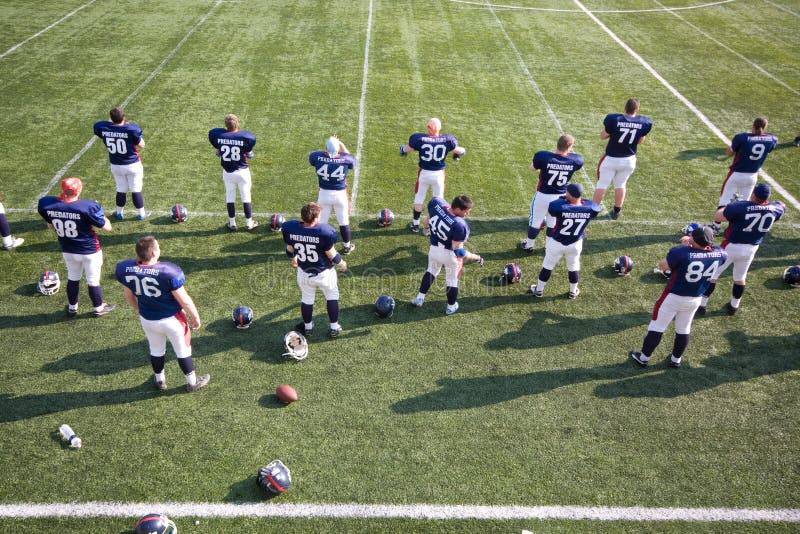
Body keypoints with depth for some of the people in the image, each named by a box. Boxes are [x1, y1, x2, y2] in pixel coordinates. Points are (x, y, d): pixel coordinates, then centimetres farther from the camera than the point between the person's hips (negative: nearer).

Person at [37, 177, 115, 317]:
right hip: (90, 251, -4)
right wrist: (100, 213, -2)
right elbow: (107, 227, -17)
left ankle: (72, 307, 43)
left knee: (73, 278, 26)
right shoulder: (88, 207, -29)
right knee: (93, 281, 15)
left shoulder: (46, 204, -14)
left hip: (67, 251, 4)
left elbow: (51, 225, 5)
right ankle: (99, 308, 34)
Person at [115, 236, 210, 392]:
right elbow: (184, 300, -21)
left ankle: (159, 380, 51)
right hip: (172, 319, -4)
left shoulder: (125, 269, -17)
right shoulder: (169, 272, -32)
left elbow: (128, 295, 2)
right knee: (183, 351, 19)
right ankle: (192, 382, 39)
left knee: (156, 350, 29)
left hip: (147, 320, 4)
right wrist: (195, 316, -4)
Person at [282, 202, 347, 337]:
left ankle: (308, 327, 43)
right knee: (332, 297, 21)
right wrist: (341, 264, 3)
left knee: (306, 299, 24)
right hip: (324, 273, -3)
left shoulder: (290, 228, -18)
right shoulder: (324, 232, -31)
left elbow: (290, 249, -1)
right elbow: (331, 254, -18)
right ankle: (334, 327, 32)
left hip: (304, 273, 3)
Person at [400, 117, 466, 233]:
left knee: (419, 198, 17)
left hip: (424, 173, -1)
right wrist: (463, 151, 28)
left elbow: (406, 149, -3)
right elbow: (457, 150, 4)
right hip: (438, 174, 1)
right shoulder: (447, 140, -13)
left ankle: (415, 224, 28)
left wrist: (402, 148, 22)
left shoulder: (419, 139, -16)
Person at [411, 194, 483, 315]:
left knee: (431, 271, 31)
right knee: (452, 280, 19)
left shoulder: (436, 203, -20)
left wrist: (426, 229, 19)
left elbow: (426, 221, -1)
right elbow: (458, 250, -29)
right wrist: (476, 257, -20)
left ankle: (420, 298, 38)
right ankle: (451, 306, 38)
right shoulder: (460, 225, -35)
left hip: (434, 249, 5)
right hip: (450, 254, -5)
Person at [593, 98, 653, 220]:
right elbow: (640, 141, 4)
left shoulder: (613, 119, -20)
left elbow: (603, 136, -7)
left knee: (602, 184, 11)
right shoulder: (644, 122, -10)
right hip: (629, 160, 3)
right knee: (620, 184, 22)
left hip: (611, 159, -3)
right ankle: (616, 212, 33)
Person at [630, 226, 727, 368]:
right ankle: (675, 360, 39)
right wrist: (689, 247, 1)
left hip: (673, 297, -4)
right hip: (695, 300, 4)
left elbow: (662, 266, -14)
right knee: (683, 330, 22)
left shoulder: (681, 252, -32)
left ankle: (644, 357, 26)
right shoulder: (719, 254, -16)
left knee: (657, 327, 12)